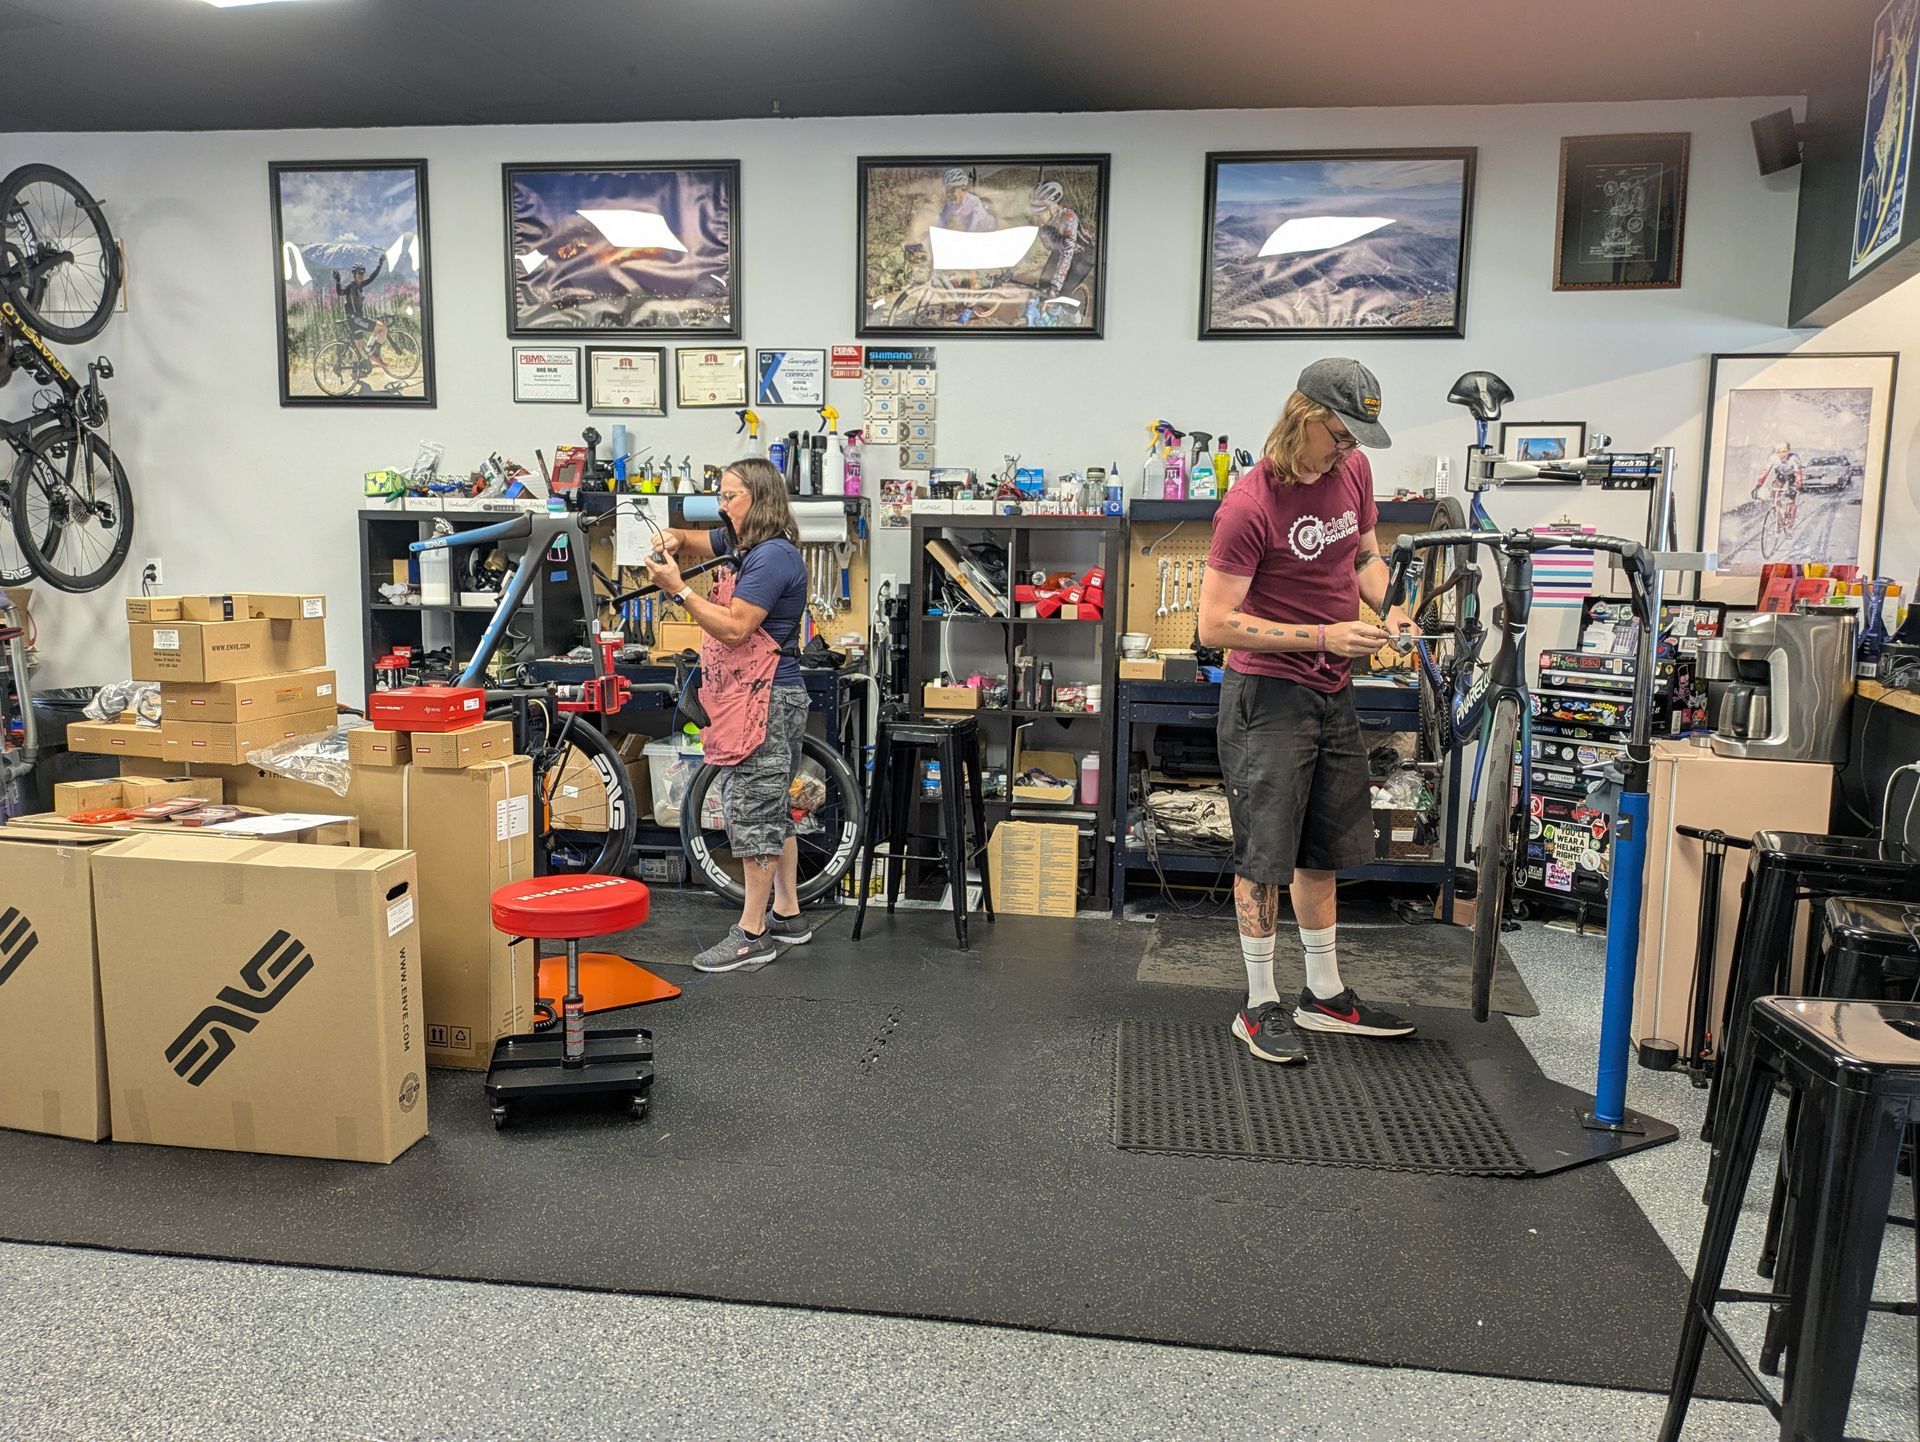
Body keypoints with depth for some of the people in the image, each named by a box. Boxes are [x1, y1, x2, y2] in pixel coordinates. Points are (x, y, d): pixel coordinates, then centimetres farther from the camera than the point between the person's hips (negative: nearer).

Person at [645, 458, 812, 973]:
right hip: (762, 699, 11)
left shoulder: (773, 556, -18)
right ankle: (787, 915, 27)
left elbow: (734, 629, -23)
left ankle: (752, 934, 2)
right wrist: (674, 541, 4)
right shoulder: (749, 544, 13)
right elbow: (697, 542, 27)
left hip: (767, 699, -11)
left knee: (754, 812, -5)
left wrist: (678, 589, -19)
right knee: (770, 808, 16)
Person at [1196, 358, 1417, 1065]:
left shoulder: (1353, 471, 3)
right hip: (1268, 697, -7)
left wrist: (1387, 606, -2)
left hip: (1332, 694, 8)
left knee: (1321, 853, 17)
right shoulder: (1250, 505, -20)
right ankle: (1260, 1007, 16)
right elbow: (1215, 623, -21)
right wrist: (1324, 636, -23)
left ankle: (1326, 996, 32)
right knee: (1265, 857, 1)